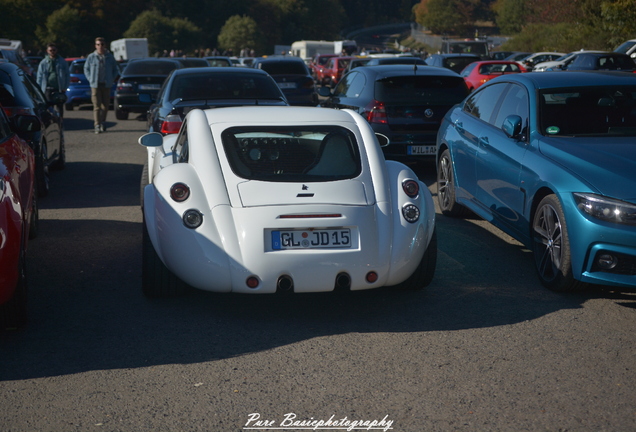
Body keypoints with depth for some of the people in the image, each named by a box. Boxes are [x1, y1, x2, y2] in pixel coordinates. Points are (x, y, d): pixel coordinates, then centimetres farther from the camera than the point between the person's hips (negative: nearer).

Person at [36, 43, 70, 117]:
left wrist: (65, 87, -2)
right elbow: (39, 77, 8)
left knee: (60, 107, 6)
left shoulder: (62, 62, 6)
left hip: (59, 89, 0)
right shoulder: (43, 63, 7)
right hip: (48, 89, 0)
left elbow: (67, 75, 8)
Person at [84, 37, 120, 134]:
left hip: (106, 85, 2)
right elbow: (86, 69, 13)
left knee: (105, 105, 7)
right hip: (95, 85, -1)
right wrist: (90, 79, 2)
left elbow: (116, 69, 15)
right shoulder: (91, 57, 3)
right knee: (97, 106, -7)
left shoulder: (110, 57, 5)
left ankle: (102, 123, 25)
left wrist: (111, 79, 3)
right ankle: (97, 126, -7)